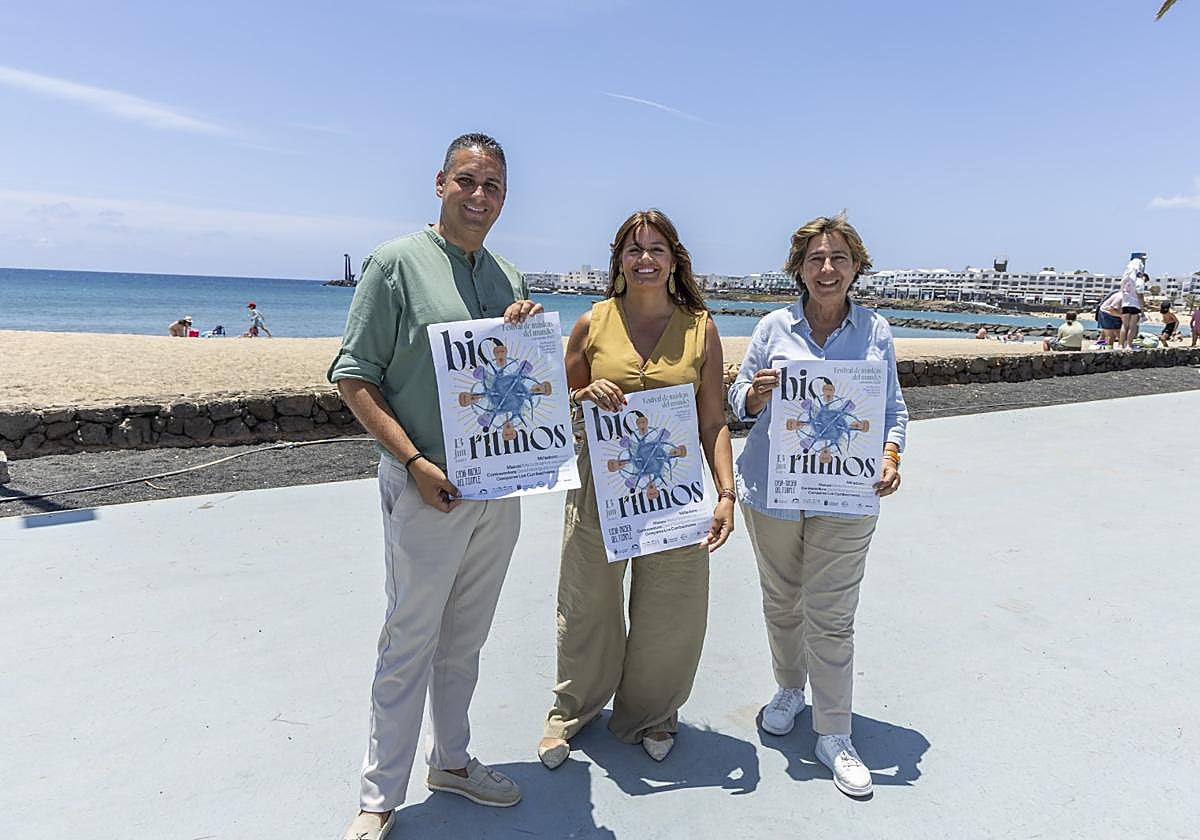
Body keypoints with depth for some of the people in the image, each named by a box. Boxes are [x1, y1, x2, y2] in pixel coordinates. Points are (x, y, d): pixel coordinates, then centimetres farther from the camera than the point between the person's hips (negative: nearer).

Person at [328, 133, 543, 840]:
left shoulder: (510, 277, 11)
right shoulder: (398, 262, -6)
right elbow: (354, 376, -9)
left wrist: (518, 335, -4)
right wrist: (415, 462, -17)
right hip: (427, 487, -5)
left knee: (466, 638, 18)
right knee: (410, 642, 5)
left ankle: (452, 760, 36)